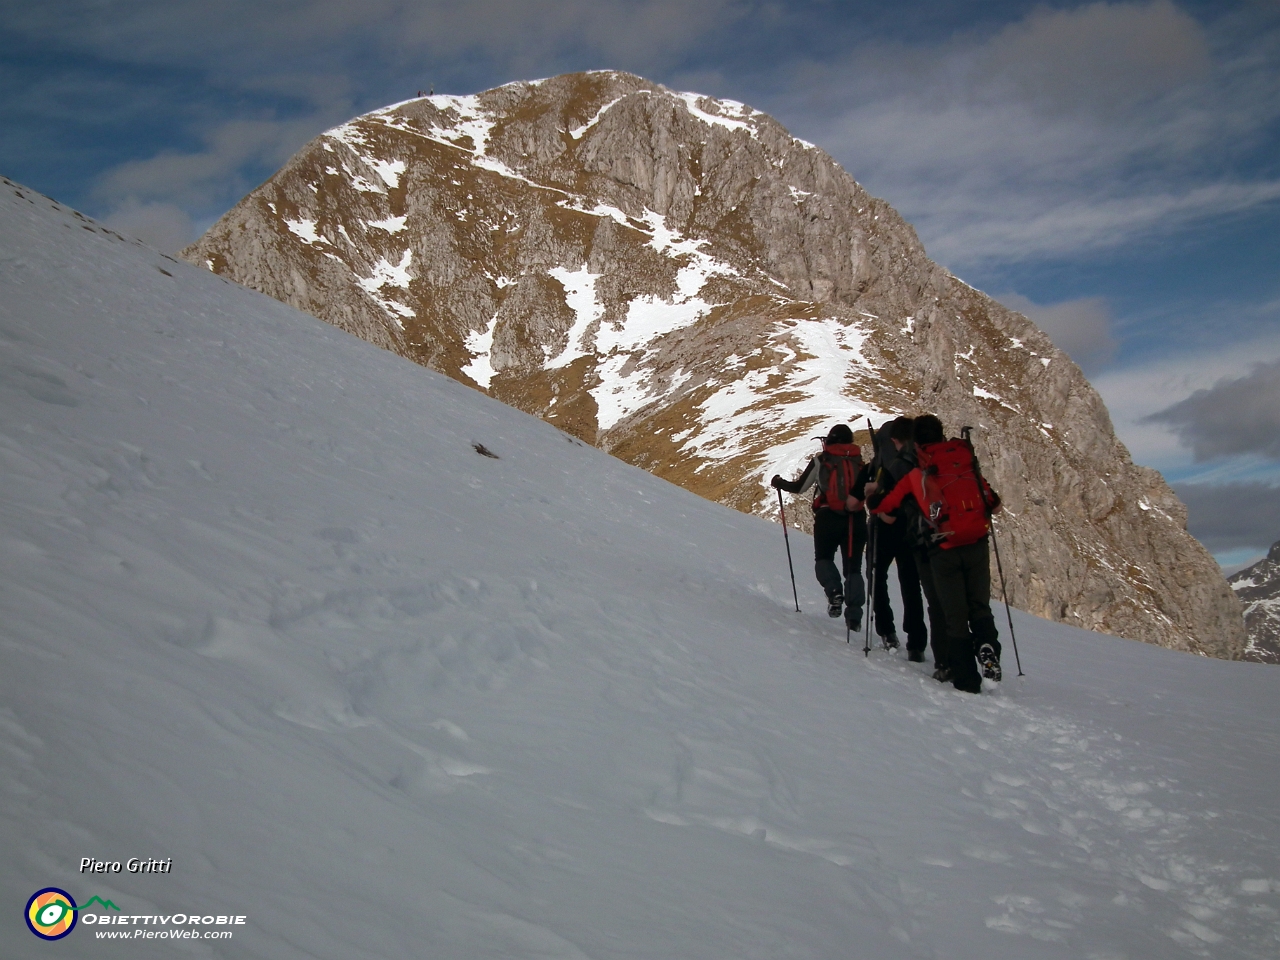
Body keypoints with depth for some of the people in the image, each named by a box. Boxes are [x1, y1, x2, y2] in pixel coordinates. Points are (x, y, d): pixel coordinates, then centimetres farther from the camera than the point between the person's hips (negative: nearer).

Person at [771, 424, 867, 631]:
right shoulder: (860, 461, 7)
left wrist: (779, 483, 22)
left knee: (823, 558, 17)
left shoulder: (821, 461, 2)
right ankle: (854, 616, -4)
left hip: (828, 518, -2)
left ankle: (834, 591, -11)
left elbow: (799, 487, 7)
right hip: (856, 519, 2)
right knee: (853, 567, 8)